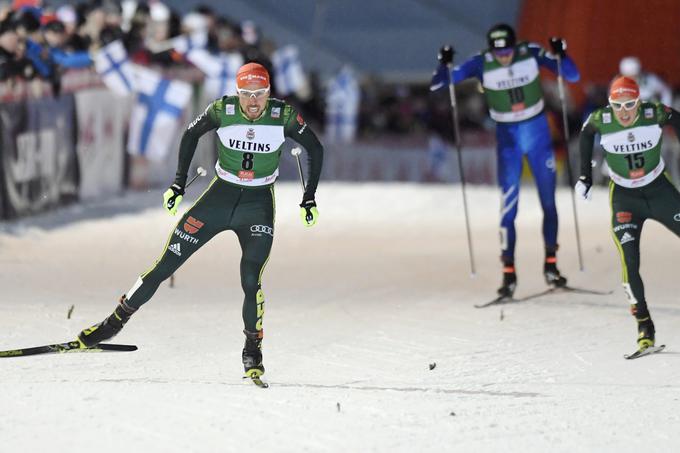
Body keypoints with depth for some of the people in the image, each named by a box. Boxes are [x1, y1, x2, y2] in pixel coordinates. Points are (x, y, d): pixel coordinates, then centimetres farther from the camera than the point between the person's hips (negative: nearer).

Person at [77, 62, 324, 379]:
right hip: (220, 195, 1)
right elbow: (191, 135, 6)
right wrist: (179, 183, 3)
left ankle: (253, 350, 0)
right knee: (166, 265, 0)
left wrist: (309, 199, -2)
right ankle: (116, 320, 12)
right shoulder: (222, 110, -13)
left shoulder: (283, 116, -14)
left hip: (259, 204, -1)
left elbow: (315, 148, 1)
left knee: (250, 280, -18)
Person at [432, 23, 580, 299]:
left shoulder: (531, 54, -13)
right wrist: (444, 65, -32)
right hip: (507, 137, -1)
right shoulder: (481, 65, -15)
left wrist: (560, 56, -28)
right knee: (508, 207, -8)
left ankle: (551, 265, 20)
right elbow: (437, 86, -13)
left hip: (538, 131, 1)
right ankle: (508, 273, -3)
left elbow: (572, 76, -10)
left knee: (548, 202, 7)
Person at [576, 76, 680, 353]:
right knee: (630, 263, -14)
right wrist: (585, 175, 4)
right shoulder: (600, 121, -19)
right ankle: (644, 326, -8)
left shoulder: (654, 114, -21)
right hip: (624, 197, -1)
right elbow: (585, 136, 5)